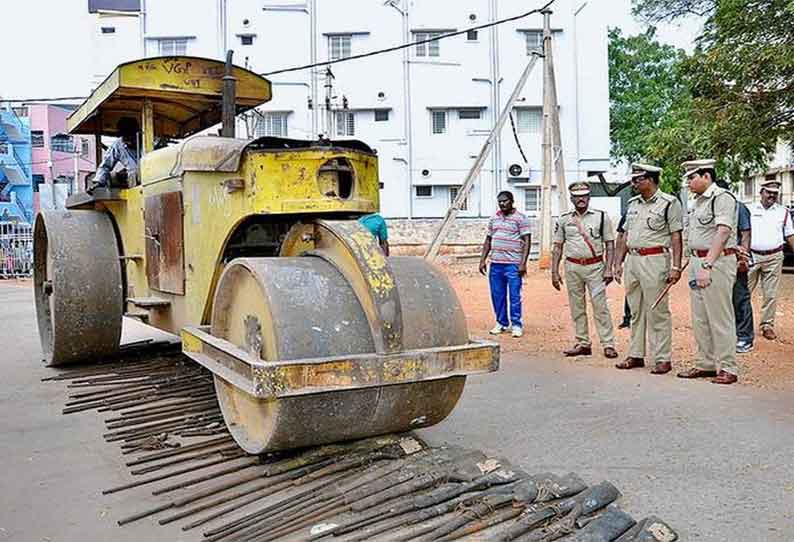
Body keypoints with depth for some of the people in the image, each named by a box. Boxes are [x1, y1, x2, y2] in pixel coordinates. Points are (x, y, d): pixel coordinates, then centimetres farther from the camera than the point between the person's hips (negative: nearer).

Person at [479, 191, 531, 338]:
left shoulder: (521, 218, -3)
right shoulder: (494, 218, 14)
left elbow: (527, 241, -7)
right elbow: (488, 240, 19)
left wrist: (523, 263, -14)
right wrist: (483, 260, 13)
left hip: (513, 264, -5)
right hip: (495, 263, 6)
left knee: (515, 296, -2)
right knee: (497, 295, 9)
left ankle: (516, 325, 7)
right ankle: (501, 323, 20)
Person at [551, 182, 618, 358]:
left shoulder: (601, 217, 3)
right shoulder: (564, 220, 8)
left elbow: (610, 245, 3)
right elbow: (557, 247, 10)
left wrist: (608, 269, -6)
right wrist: (554, 272, 4)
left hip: (595, 266, -3)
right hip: (572, 267, 3)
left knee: (600, 305, -6)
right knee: (576, 307, 6)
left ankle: (608, 344, -1)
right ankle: (583, 343, 15)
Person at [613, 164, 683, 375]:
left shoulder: (669, 203, -4)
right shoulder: (632, 204, 16)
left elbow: (676, 237, -8)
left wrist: (676, 267, -15)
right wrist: (618, 262, 14)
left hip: (655, 261, -7)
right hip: (632, 260, 7)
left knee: (657, 312, -4)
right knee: (636, 311, 12)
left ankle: (663, 358, 4)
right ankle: (636, 355, 20)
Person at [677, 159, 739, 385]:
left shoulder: (722, 197, -11)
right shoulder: (698, 201, 17)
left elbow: (722, 234, -21)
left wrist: (707, 266, -28)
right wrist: (695, 264, 13)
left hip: (717, 262, -9)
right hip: (696, 261, 9)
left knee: (720, 318, -3)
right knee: (699, 319, 12)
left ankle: (727, 368, 5)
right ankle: (706, 364, 22)